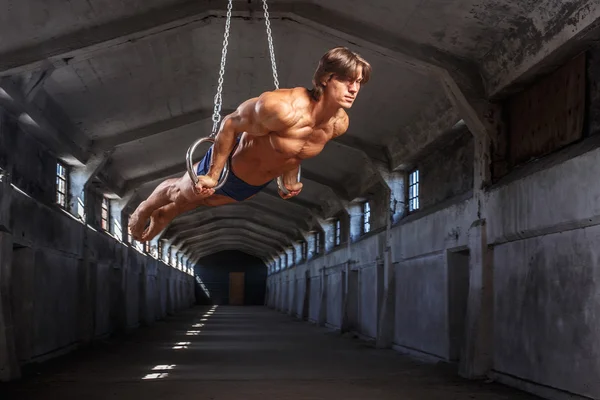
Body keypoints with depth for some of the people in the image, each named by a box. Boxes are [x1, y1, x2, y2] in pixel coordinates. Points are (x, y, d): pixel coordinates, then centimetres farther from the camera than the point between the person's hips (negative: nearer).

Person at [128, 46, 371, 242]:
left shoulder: (339, 124, -21)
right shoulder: (282, 107, -43)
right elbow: (230, 124, -27)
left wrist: (290, 177, 13)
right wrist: (212, 175, -23)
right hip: (228, 165, -6)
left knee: (206, 201, 35)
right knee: (180, 194, 26)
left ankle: (165, 215, 65)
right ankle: (143, 211, 59)